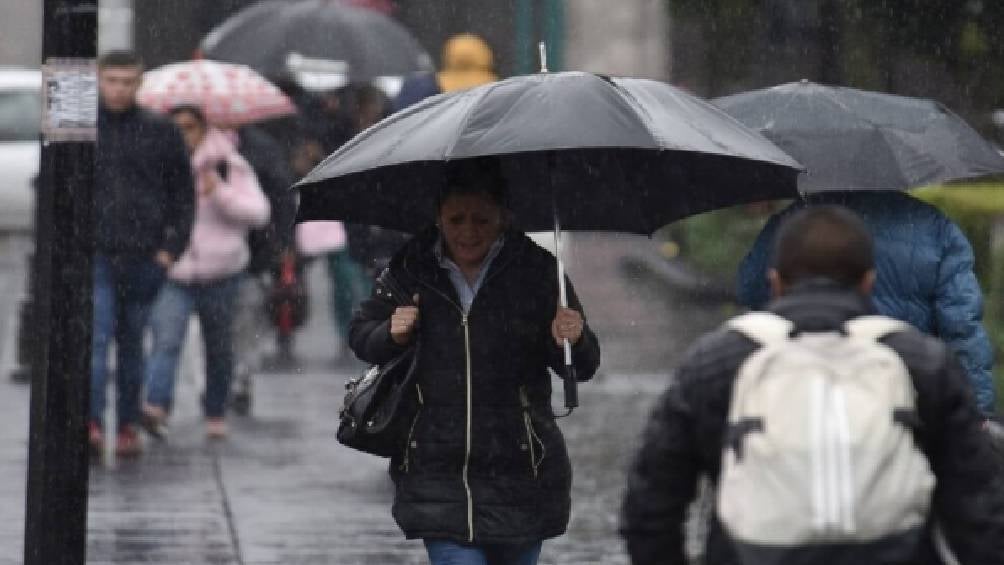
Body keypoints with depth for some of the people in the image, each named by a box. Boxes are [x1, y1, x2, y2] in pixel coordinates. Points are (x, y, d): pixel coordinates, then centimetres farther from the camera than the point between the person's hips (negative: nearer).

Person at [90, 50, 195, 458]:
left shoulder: (160, 133, 7)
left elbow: (182, 195, 11)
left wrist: (172, 248, 1)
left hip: (144, 259, 2)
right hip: (92, 256, -1)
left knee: (132, 345, 10)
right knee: (95, 338, -14)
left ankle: (128, 426, 18)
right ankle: (92, 424, -21)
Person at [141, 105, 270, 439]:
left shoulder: (227, 165, 0)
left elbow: (258, 213, -7)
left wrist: (220, 193, -20)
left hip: (219, 273, 0)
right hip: (173, 273, 0)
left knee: (219, 347, 12)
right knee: (166, 340, -20)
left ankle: (216, 414, 29)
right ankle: (156, 406, -33)